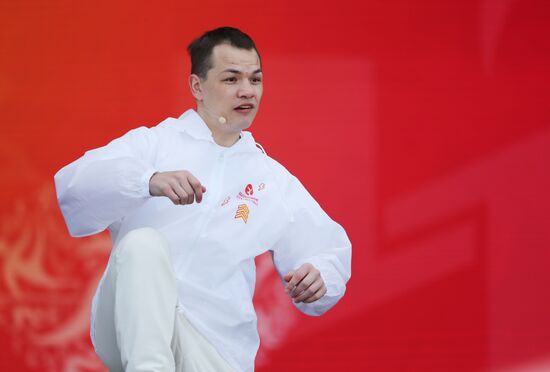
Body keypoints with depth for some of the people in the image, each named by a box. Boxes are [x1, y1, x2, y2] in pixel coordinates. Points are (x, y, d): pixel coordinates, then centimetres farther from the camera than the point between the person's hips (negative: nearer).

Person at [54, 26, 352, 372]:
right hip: (132, 326, -1)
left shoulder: (274, 180, 21)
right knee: (145, 243, -34)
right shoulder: (153, 144, 10)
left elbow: (329, 250, 19)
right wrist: (150, 181, -27)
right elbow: (72, 186, -8)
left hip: (215, 344, 1)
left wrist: (319, 278, -6)